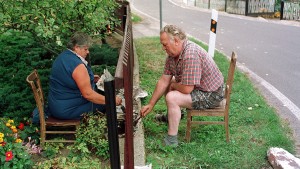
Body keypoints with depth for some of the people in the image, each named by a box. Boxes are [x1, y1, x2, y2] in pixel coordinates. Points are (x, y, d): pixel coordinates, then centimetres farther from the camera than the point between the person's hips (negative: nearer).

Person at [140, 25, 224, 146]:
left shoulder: (191, 55, -32)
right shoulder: (173, 54, -2)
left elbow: (187, 89, -32)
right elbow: (164, 81, 2)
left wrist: (173, 85, -10)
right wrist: (151, 105, 2)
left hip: (211, 95, -10)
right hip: (199, 87, 10)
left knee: (172, 98, -25)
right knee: (167, 84, 18)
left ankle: (171, 140, -12)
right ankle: (172, 115, 37)